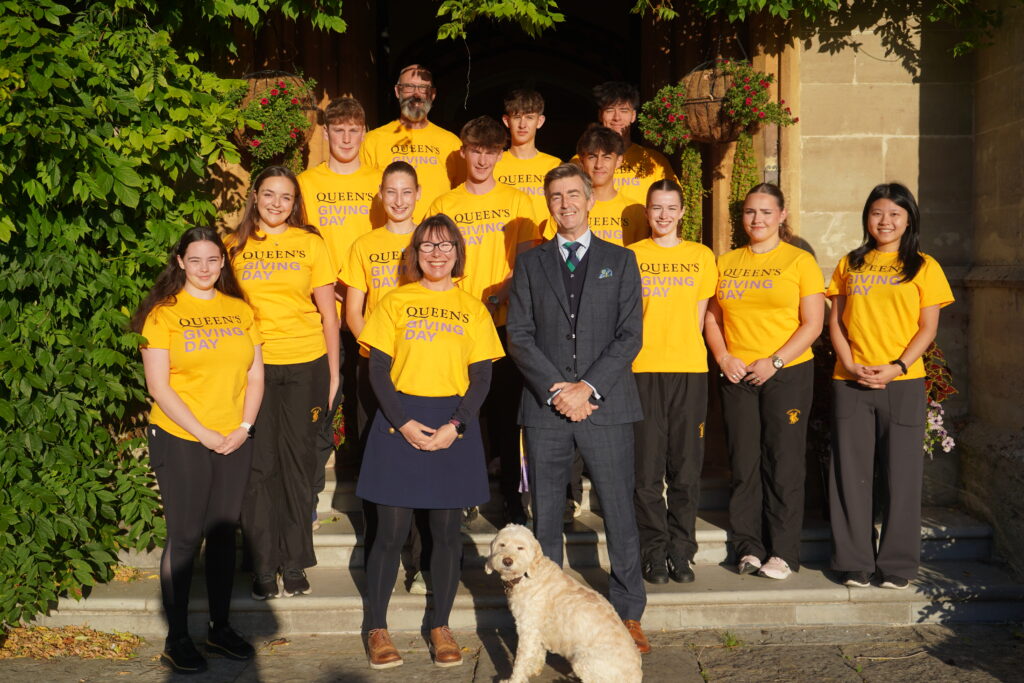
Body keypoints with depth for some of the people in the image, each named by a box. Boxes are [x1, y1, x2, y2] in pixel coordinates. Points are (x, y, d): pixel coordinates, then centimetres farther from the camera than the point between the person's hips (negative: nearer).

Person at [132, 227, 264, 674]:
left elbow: (255, 375, 9)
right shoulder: (163, 313, -4)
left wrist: (244, 427, -5)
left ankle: (220, 628, 25)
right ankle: (176, 638, 13)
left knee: (224, 534, 11)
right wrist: (203, 434, -13)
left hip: (234, 441, 4)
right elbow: (158, 386, -10)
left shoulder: (240, 310, 8)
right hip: (180, 440, -4)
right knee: (184, 538, 1)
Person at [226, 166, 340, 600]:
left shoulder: (310, 243, 4)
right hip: (255, 366, 1)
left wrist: (333, 373, 2)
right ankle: (263, 564, 11)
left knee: (297, 461, 4)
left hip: (306, 366, 0)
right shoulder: (236, 246, 7)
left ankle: (294, 562, 15)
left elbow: (328, 314, 5)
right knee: (260, 464, 1)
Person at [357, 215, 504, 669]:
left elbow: (482, 377, 4)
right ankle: (377, 629, 15)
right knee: (391, 532, 2)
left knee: (447, 532, 7)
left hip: (454, 427, 1)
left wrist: (455, 426, -10)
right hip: (400, 422, -1)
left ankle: (440, 628, 20)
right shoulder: (394, 303, 4)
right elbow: (378, 370, 0)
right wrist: (403, 423, -12)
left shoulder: (472, 308, 7)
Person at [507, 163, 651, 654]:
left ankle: (628, 614, 15)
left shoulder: (620, 261, 9)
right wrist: (555, 389, -10)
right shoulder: (530, 263, 12)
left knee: (620, 513, 3)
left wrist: (588, 387, -11)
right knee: (545, 517, 6)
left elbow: (630, 336, 0)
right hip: (545, 408, 1)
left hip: (606, 406, -1)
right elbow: (519, 335, 3)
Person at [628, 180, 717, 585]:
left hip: (689, 370, 1)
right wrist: (641, 352, -3)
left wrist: (680, 347, 2)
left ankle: (681, 553, 12)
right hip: (643, 371, -1)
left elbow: (699, 317, 11)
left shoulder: (701, 256, 12)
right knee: (647, 469, -1)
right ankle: (654, 554, 9)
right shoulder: (631, 256, 8)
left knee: (686, 469, 3)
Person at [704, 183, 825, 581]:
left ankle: (783, 552, 6)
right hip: (736, 376, 3)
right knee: (743, 464, 5)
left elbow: (812, 324, -4)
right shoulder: (726, 263, 12)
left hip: (787, 373, -3)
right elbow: (712, 316, 14)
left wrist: (775, 361, -12)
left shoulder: (799, 261, 1)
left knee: (783, 463, -1)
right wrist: (723, 357, -3)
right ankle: (748, 547, 14)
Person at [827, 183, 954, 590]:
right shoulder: (850, 265, 11)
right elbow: (835, 321, 9)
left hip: (903, 383, -2)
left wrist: (896, 367, -13)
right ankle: (854, 563, 14)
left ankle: (897, 565, 14)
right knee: (851, 475, 4)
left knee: (901, 475, 2)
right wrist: (850, 364, -7)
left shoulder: (923, 267, 5)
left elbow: (928, 328, 0)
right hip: (850, 383, 2)